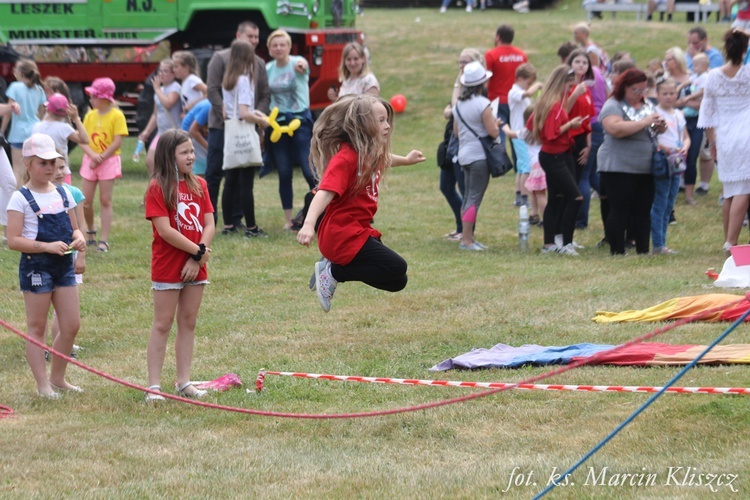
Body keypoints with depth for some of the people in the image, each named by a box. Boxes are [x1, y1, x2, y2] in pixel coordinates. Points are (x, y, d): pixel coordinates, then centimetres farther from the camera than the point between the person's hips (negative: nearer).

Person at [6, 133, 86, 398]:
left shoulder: (64, 194, 9)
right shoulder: (21, 198, -9)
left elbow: (73, 227, 17)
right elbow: (13, 240, -15)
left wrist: (78, 238, -7)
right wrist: (48, 247, -23)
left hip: (64, 266, 6)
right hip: (36, 267, -6)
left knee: (72, 325, 6)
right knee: (37, 328, 2)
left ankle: (57, 378, 22)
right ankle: (43, 385, 9)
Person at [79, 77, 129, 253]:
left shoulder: (116, 116, -8)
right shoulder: (90, 115, 6)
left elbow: (117, 142, -13)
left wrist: (100, 159, -13)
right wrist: (93, 155, -17)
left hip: (109, 161, -5)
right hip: (90, 160, 5)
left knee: (105, 201, -3)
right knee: (85, 201, 4)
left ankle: (104, 240, 0)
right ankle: (90, 233, 27)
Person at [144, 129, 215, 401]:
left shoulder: (199, 185, 7)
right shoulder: (158, 188, -10)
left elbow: (209, 225, 2)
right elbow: (164, 230, -17)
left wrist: (198, 259, -11)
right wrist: (198, 251, -15)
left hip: (195, 267, 6)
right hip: (167, 267, -5)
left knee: (188, 323, 10)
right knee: (162, 324, -1)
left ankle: (184, 382, 16)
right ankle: (154, 385, 2)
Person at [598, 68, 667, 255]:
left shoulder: (646, 105, 16)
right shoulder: (613, 106, -8)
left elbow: (652, 131, 26)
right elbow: (616, 129, -25)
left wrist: (659, 127, 1)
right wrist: (645, 122, -21)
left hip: (645, 169, 7)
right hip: (619, 169, -7)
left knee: (643, 211, 6)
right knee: (619, 211, -5)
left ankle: (643, 249, 10)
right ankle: (617, 251, -2)